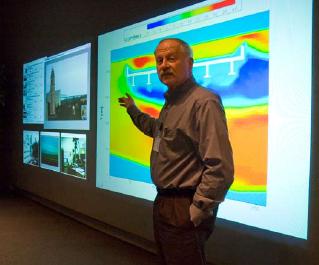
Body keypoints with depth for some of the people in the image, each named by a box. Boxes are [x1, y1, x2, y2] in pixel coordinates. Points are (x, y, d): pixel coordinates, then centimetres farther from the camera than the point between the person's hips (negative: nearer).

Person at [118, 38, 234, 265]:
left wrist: (196, 214, -21)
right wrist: (133, 111, 34)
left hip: (183, 208, -10)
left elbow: (220, 169, -26)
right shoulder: (172, 101, 12)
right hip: (164, 203, 10)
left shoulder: (204, 102, -20)